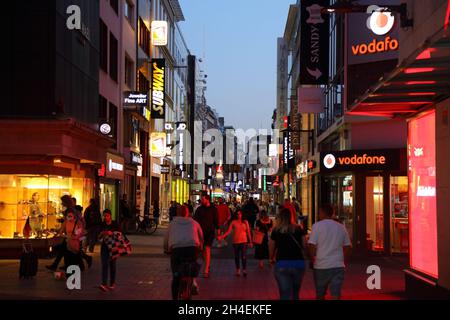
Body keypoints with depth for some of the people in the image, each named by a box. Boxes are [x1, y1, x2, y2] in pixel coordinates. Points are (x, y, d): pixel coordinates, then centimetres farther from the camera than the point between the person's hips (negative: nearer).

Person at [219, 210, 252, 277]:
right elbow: (228, 231, -3)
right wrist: (222, 236, -16)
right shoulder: (233, 222, 2)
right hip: (235, 241, 1)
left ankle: (244, 270, -8)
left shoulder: (245, 222, 4)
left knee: (243, 256, -11)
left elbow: (248, 232, 7)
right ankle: (238, 270, 15)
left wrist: (250, 241, 5)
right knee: (236, 256, 7)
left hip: (243, 241, -1)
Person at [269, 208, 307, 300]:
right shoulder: (298, 229, 2)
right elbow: (304, 245, 3)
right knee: (296, 293, 19)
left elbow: (271, 248, 3)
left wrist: (272, 259, 21)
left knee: (285, 295, 1)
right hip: (299, 264, 2)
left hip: (282, 264, -2)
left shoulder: (276, 230, -1)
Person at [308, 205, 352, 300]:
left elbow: (312, 246, -11)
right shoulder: (341, 227, 8)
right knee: (336, 295, -2)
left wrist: (313, 258, 5)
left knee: (320, 295, 15)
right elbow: (348, 247, 13)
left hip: (321, 266, -2)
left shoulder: (317, 226, -5)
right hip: (338, 265, 2)